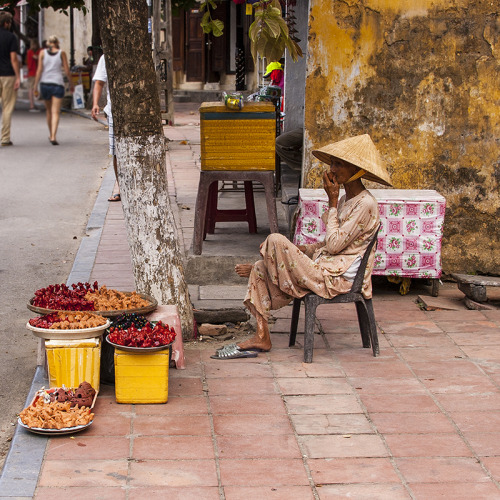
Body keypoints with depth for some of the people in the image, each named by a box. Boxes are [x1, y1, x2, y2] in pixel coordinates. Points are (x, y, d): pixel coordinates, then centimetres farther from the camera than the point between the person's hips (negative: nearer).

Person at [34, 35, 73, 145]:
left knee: (48, 110, 20)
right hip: (58, 84, -2)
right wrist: (71, 84, 14)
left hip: (44, 83, 2)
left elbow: (39, 70, -2)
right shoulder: (61, 53, 1)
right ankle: (53, 136, -22)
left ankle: (51, 134, 31)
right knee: (56, 112, -6)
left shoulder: (43, 52, 3)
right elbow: (67, 71, 0)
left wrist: (35, 86, 1)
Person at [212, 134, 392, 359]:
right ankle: (261, 337, -3)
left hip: (337, 278, -10)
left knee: (276, 241, -20)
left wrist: (332, 203, -13)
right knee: (260, 270, 0)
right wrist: (302, 249, 4)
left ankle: (255, 268, 15)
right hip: (325, 267, 10)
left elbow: (334, 245, -19)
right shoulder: (346, 198, 15)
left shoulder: (365, 205, -15)